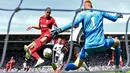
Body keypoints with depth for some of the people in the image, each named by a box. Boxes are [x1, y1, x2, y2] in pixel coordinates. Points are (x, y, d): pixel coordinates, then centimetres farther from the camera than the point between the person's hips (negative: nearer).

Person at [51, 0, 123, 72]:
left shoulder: (82, 14, 2)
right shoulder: (100, 11, 10)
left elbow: (74, 23, -17)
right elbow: (114, 18, 20)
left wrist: (59, 30, -20)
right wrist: (117, 15, 43)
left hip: (88, 46, -1)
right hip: (101, 44, 1)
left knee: (76, 65, 6)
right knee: (117, 42, 31)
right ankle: (117, 66, 28)